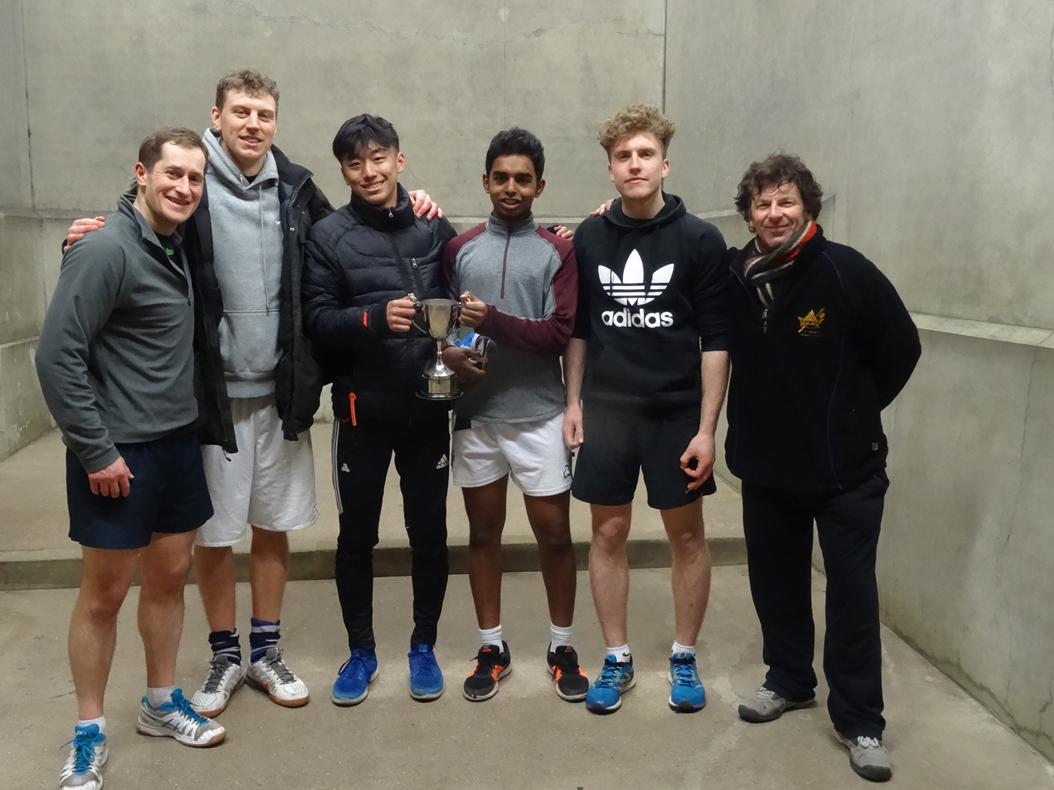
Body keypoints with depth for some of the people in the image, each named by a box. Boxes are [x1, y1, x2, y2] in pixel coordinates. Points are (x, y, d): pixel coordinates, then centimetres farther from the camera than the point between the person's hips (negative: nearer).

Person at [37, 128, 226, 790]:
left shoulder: (178, 247, 7)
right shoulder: (107, 249, -17)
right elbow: (58, 356, -19)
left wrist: (184, 429, 14)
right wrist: (96, 451, -17)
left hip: (179, 444, 7)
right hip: (120, 454, -7)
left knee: (169, 577, 16)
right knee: (105, 594, 5)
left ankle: (162, 704, 33)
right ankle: (89, 734, 22)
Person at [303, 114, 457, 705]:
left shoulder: (435, 228, 4)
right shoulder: (328, 236, -1)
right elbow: (317, 321, -9)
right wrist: (376, 317, -26)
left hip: (428, 407, 1)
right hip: (362, 410, -1)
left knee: (429, 533, 11)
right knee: (357, 535, 10)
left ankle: (424, 646, 29)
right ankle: (361, 651, 29)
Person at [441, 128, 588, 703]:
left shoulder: (558, 252, 1)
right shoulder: (459, 249, 9)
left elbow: (560, 334, -9)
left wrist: (494, 321, -20)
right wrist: (448, 352, -13)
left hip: (539, 416, -2)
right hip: (475, 414, 2)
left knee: (554, 533, 5)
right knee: (483, 532, 11)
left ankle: (561, 646, 24)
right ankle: (492, 648, 26)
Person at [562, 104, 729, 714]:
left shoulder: (700, 240, -5)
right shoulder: (590, 239, 3)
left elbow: (715, 340, -6)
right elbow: (578, 327, 10)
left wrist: (707, 427, -10)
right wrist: (574, 402, 5)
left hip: (677, 412, -2)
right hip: (606, 411, 2)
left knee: (687, 534, 8)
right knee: (609, 533, 8)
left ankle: (685, 658, 26)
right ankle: (617, 659, 23)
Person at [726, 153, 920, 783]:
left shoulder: (846, 271, -15)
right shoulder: (734, 276, -6)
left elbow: (901, 348, -6)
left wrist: (854, 411, 1)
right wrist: (764, 413, 3)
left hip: (846, 467, -3)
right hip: (766, 464, 4)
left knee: (852, 590, 4)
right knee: (775, 580, 16)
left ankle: (860, 721, 19)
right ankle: (790, 680, 37)